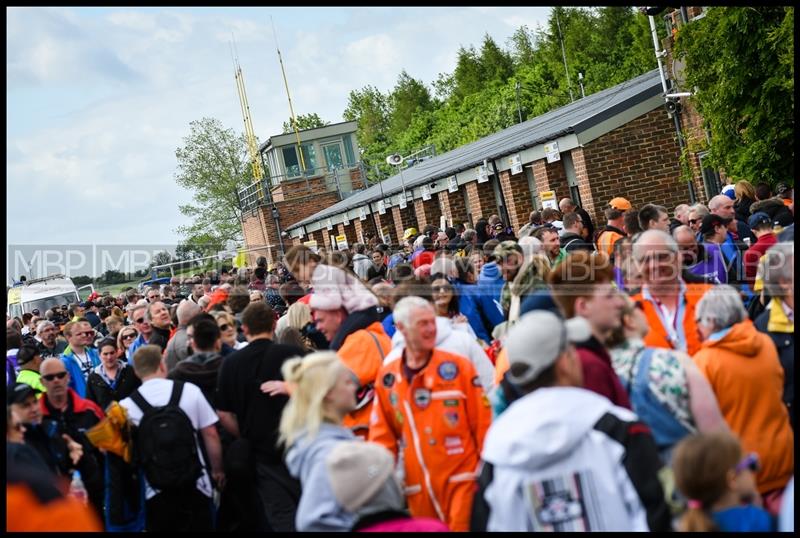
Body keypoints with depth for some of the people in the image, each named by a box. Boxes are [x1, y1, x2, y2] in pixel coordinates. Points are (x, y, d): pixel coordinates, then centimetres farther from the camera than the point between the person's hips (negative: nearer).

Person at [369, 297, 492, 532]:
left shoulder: (459, 367, -6)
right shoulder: (387, 378, 1)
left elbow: (483, 422, -3)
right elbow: (383, 436, 6)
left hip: (462, 480, -3)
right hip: (419, 488, 3)